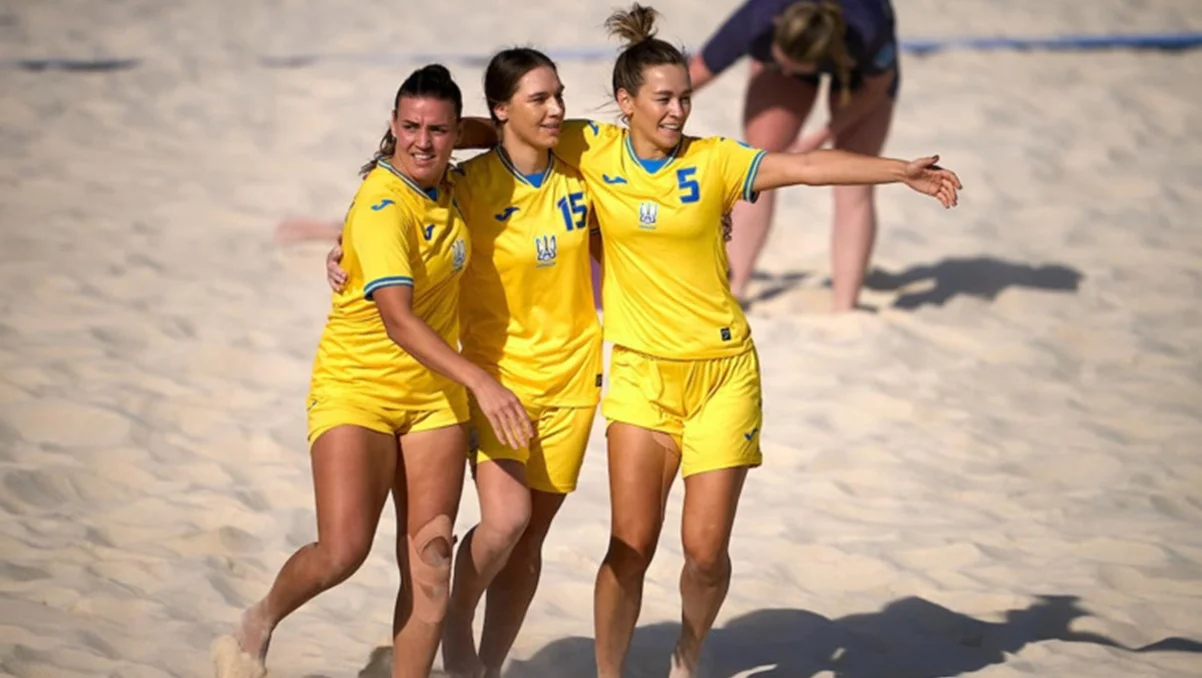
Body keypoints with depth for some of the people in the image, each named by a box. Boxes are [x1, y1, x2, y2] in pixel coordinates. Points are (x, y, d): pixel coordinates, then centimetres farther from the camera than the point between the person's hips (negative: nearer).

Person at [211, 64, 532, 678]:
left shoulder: (445, 187, 0)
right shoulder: (381, 206, -22)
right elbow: (397, 319, -34)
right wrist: (480, 382, -43)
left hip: (434, 394, 7)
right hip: (357, 389, -7)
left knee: (430, 559, -1)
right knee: (341, 552, -17)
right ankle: (258, 626, 13)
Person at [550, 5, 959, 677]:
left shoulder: (713, 160, -6)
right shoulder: (595, 151, -3)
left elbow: (807, 165, -17)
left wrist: (902, 170, -27)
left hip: (724, 372, 0)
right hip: (642, 373, 0)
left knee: (706, 548, -1)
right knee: (631, 546, -5)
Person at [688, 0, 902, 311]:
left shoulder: (867, 31, -44)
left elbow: (877, 86, -21)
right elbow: (696, 73, -25)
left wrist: (822, 137, -26)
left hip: (859, 69, -2)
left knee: (854, 186, -12)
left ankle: (844, 311, -10)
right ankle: (732, 290, -5)